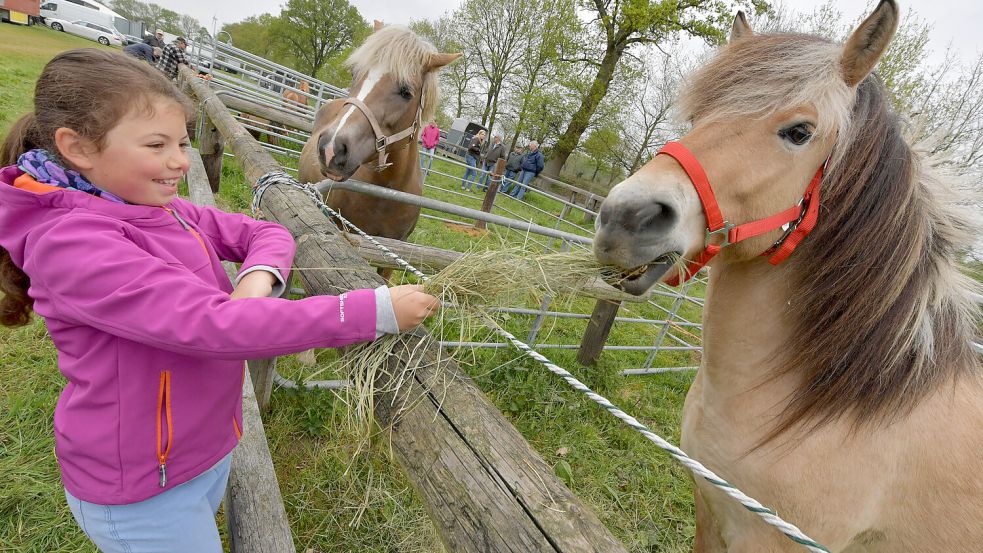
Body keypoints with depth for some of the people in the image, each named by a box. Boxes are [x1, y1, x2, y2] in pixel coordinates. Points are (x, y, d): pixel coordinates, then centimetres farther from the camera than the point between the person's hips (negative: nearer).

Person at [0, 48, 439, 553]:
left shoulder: (163, 210, -1)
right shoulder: (69, 241, -27)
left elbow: (268, 233, 2)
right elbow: (211, 325, -37)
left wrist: (260, 275, -24)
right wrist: (376, 312, -39)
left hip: (211, 447, 7)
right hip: (142, 493, -7)